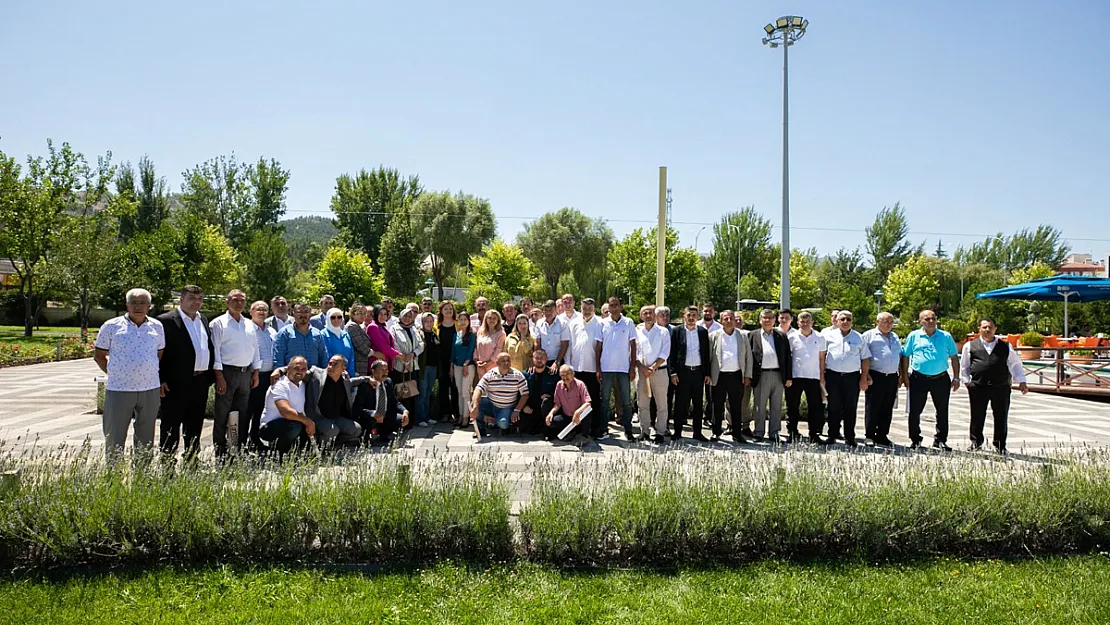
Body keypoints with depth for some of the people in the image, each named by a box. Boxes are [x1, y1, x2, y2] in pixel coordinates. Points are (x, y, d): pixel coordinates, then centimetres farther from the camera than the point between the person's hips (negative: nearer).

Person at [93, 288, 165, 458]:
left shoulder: (157, 327, 8)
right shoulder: (112, 326, 1)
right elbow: (99, 355, 8)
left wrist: (161, 381, 9)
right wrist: (114, 373, 3)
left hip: (150, 389, 2)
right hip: (119, 390, -2)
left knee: (146, 439, 11)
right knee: (114, 439, 4)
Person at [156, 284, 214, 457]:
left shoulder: (203, 320, 15)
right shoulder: (166, 320, -7)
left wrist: (210, 377, 11)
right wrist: (161, 380, -14)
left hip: (200, 383, 7)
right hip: (176, 383, -7)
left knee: (195, 427, 15)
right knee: (171, 428, 2)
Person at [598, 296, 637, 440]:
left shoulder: (628, 323, 2)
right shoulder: (603, 323, 3)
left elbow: (633, 345, 3)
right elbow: (599, 346, 5)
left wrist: (633, 367, -2)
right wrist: (598, 368, 0)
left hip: (623, 368, -1)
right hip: (606, 368, 1)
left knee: (626, 400, 3)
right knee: (604, 400, 7)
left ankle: (628, 430, 10)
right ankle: (603, 428, 14)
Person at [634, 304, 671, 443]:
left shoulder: (663, 331, 4)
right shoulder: (637, 331, 8)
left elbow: (665, 353, -2)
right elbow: (634, 353, 5)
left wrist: (653, 367, -11)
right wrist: (643, 368, -8)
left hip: (659, 370, -1)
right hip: (641, 371, 2)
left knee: (661, 404, 0)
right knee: (642, 403, 5)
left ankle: (660, 432, 6)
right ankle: (644, 431, 14)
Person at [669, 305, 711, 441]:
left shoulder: (703, 332, 8)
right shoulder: (677, 331, 1)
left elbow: (707, 353, 9)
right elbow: (672, 353, -1)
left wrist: (707, 373, 5)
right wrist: (673, 372, -8)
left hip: (698, 371, 2)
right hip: (682, 372, -2)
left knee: (698, 404, 7)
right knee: (680, 403, 2)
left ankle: (697, 432, 15)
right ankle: (677, 432, 10)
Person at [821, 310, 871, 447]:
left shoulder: (859, 338, 9)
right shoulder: (828, 336, 6)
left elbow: (865, 359, 10)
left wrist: (864, 378, 3)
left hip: (852, 377, 1)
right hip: (833, 376, 0)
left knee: (851, 409, 4)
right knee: (833, 408, 4)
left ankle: (849, 438, 12)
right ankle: (833, 435, 14)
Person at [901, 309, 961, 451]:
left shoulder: (946, 337, 6)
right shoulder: (913, 336, 3)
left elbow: (954, 357, 9)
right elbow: (906, 356, 6)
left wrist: (956, 378, 3)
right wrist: (905, 376, -1)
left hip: (941, 379, 1)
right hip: (919, 379, -1)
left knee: (942, 412, 7)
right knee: (915, 411, 3)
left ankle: (940, 441, 18)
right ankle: (915, 440, 15)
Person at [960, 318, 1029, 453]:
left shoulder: (1005, 346, 11)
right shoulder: (970, 346, 6)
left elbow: (1015, 364, 14)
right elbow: (964, 365, 13)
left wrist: (1021, 382, 9)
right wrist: (966, 381, 7)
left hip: (1001, 387, 1)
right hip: (978, 386, -1)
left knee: (1001, 417, 6)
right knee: (977, 417, 5)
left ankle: (1000, 445, 19)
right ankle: (976, 442, 21)